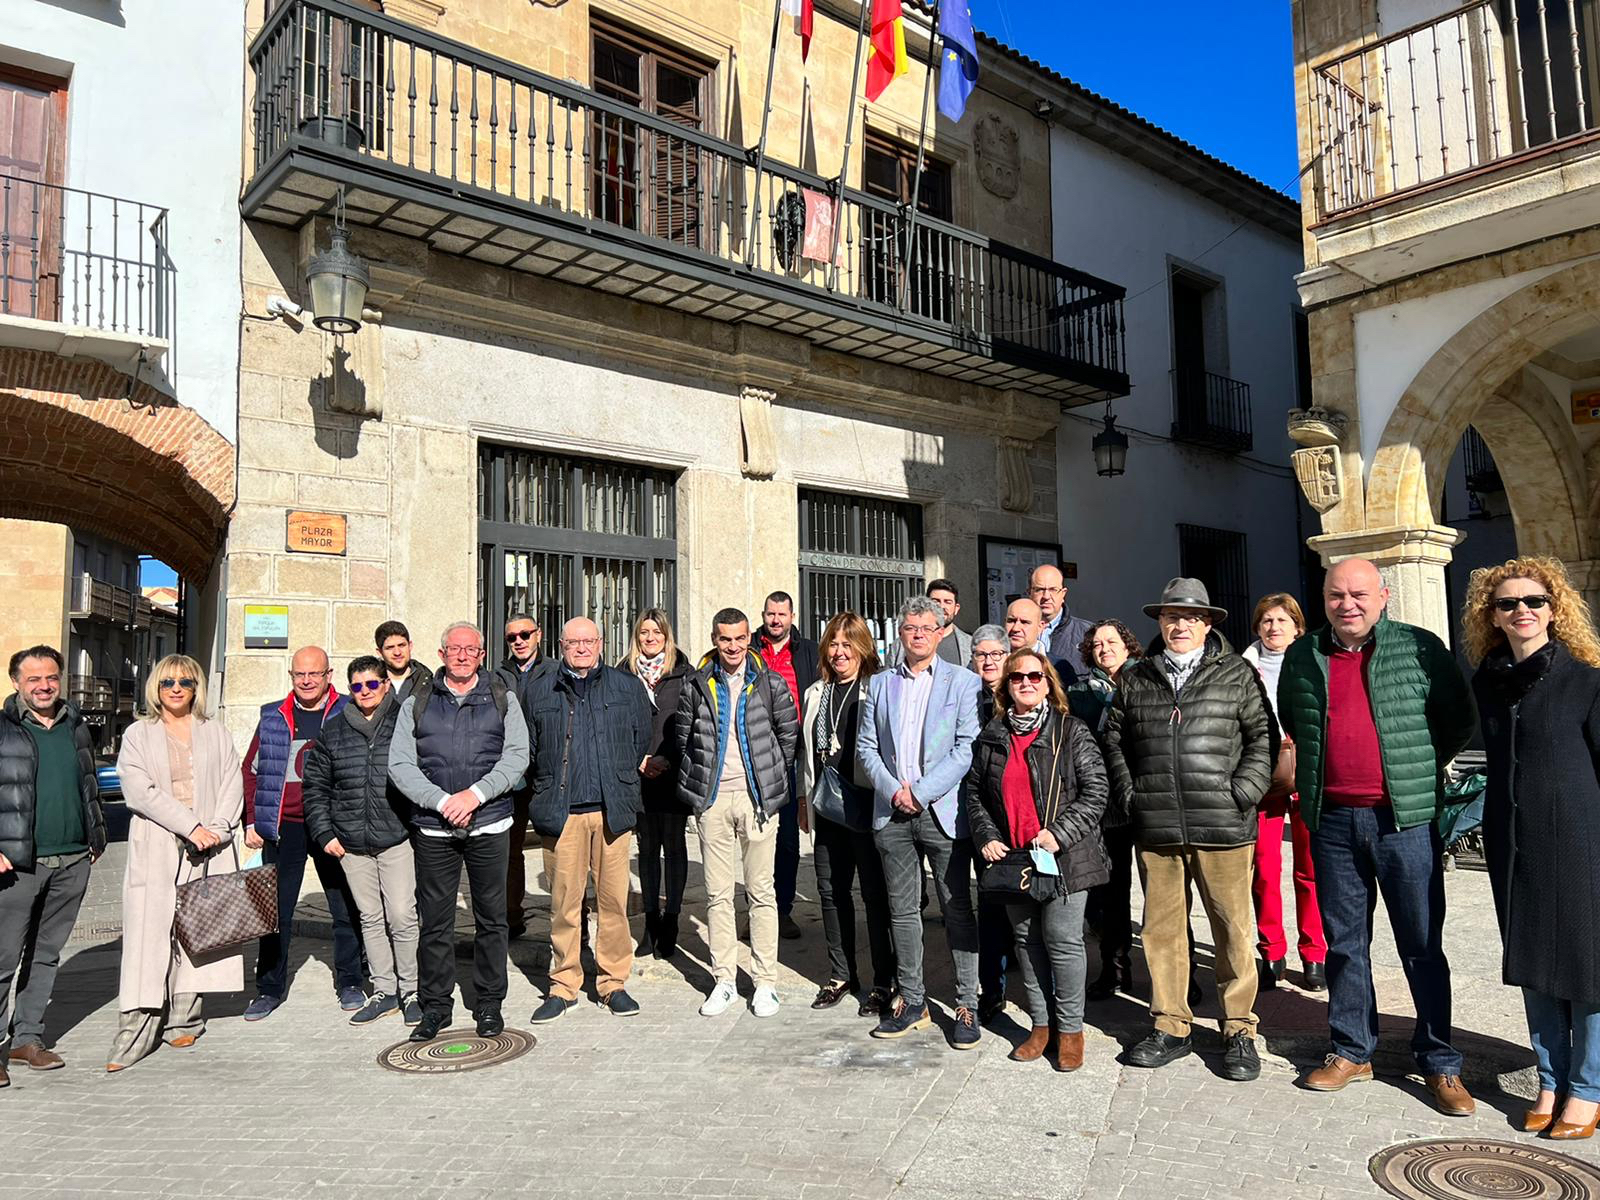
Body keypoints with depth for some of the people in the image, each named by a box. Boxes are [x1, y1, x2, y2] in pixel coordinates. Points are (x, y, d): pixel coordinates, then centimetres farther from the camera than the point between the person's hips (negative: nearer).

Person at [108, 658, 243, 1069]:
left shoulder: (215, 734, 14)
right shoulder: (138, 734, 7)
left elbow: (232, 785, 7)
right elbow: (139, 790, -5)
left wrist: (216, 829, -10)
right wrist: (189, 827, -13)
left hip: (208, 850, 2)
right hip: (155, 849, -2)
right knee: (149, 934, -7)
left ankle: (184, 1022, 11)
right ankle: (135, 1031, -4)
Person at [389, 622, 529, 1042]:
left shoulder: (502, 700, 8)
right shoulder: (416, 705, 9)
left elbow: (517, 756, -2)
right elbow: (400, 763, 0)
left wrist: (475, 794, -15)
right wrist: (442, 801, -12)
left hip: (489, 825, 0)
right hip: (432, 829, 1)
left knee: (491, 919, 6)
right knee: (434, 922, 6)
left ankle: (489, 1004, 19)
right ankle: (435, 1005, 20)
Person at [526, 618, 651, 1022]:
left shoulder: (628, 688, 9)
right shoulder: (541, 692, 8)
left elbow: (643, 743, 15)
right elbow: (529, 750, 13)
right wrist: (548, 790, 10)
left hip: (613, 810, 0)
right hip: (561, 812, 0)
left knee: (614, 899, 2)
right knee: (564, 902, 4)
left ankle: (613, 982, 14)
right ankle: (563, 985, 16)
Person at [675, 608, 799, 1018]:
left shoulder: (771, 683, 0)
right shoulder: (696, 685, 3)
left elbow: (790, 734, 9)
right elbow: (683, 738, 13)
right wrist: (701, 778, 11)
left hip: (757, 798, -1)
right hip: (712, 800, 2)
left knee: (761, 892, 3)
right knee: (717, 894, 7)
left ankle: (766, 982, 13)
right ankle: (723, 981, 17)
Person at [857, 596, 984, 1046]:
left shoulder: (964, 682, 0)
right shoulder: (879, 684, 12)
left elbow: (968, 748, -8)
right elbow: (866, 746, 9)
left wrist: (921, 791, -14)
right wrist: (892, 790, -7)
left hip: (943, 811, -3)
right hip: (892, 812, 4)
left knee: (957, 910, 2)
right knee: (902, 911, 10)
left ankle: (967, 1005, 13)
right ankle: (912, 1001, 22)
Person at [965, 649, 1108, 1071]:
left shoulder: (1071, 731, -3)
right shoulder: (991, 736, 9)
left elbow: (1095, 790, -7)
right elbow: (972, 791, 13)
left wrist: (1059, 834, -15)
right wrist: (986, 837, 0)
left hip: (1063, 857, -4)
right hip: (1011, 857, 4)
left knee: (1062, 941, -1)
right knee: (1027, 941, 11)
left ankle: (1070, 1028, 13)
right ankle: (1041, 1024, 23)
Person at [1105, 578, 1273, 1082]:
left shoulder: (1237, 674, 4)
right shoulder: (1133, 679, 11)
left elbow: (1262, 736, 3)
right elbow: (1115, 742, 15)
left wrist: (1241, 793, -6)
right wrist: (1129, 797, 6)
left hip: (1222, 827, -2)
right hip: (1155, 828, 3)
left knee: (1234, 929, 4)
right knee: (1161, 928, 9)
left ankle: (1238, 1031, 19)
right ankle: (1171, 1027, 23)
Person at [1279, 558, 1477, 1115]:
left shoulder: (1420, 648, -2)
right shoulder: (1301, 657, 6)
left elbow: (1459, 721, 7)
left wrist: (1416, 770, 6)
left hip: (1405, 818, -3)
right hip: (1333, 819, 3)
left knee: (1422, 945, 5)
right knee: (1343, 942, 11)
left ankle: (1440, 1063, 18)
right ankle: (1351, 1051, 24)